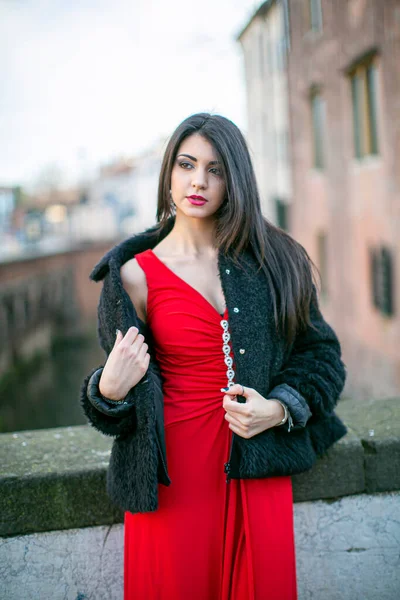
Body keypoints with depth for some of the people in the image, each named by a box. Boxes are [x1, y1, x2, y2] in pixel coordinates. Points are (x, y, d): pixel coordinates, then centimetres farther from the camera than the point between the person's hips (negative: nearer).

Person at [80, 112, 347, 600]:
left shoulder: (275, 260, 3)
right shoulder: (137, 275, -3)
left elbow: (320, 353, 8)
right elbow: (122, 405, 5)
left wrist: (279, 409, -9)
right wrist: (109, 391, -18)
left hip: (258, 472, 2)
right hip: (176, 472, -1)